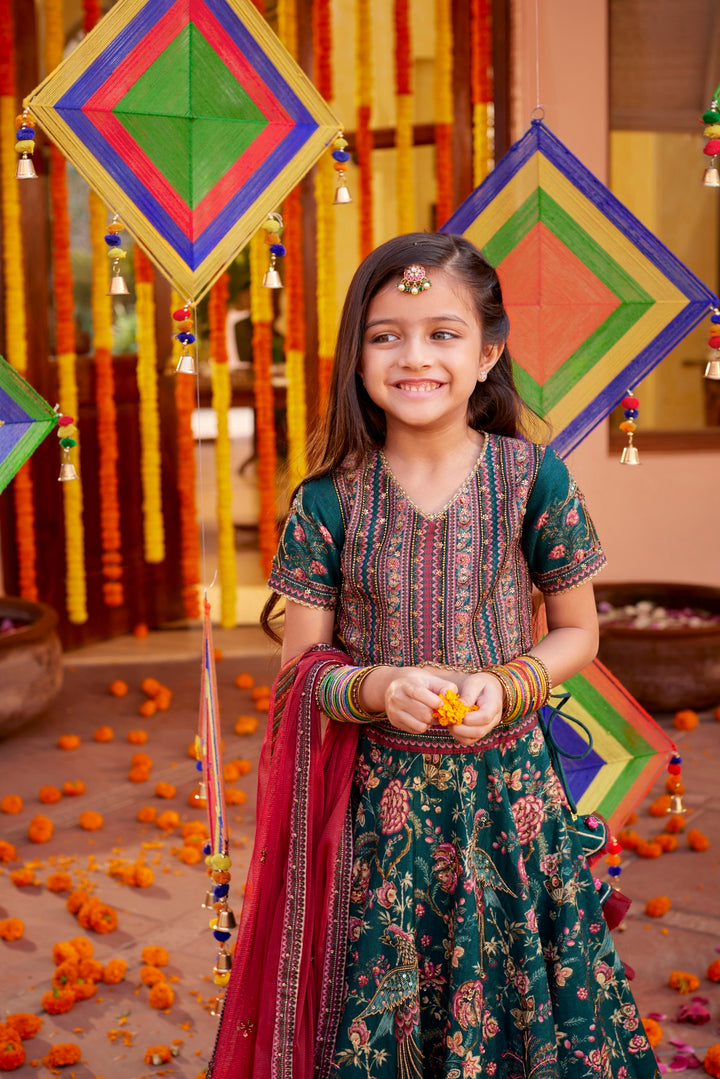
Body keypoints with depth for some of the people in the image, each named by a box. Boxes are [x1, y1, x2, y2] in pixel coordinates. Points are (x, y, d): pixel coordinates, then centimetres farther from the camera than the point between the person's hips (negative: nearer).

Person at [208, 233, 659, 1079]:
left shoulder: (533, 480, -6)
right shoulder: (328, 501, -6)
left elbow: (577, 631, 5)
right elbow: (299, 666, 0)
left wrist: (506, 687, -14)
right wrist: (375, 688, -20)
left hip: (506, 786, 0)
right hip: (375, 795, 0)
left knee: (524, 1007, 9)